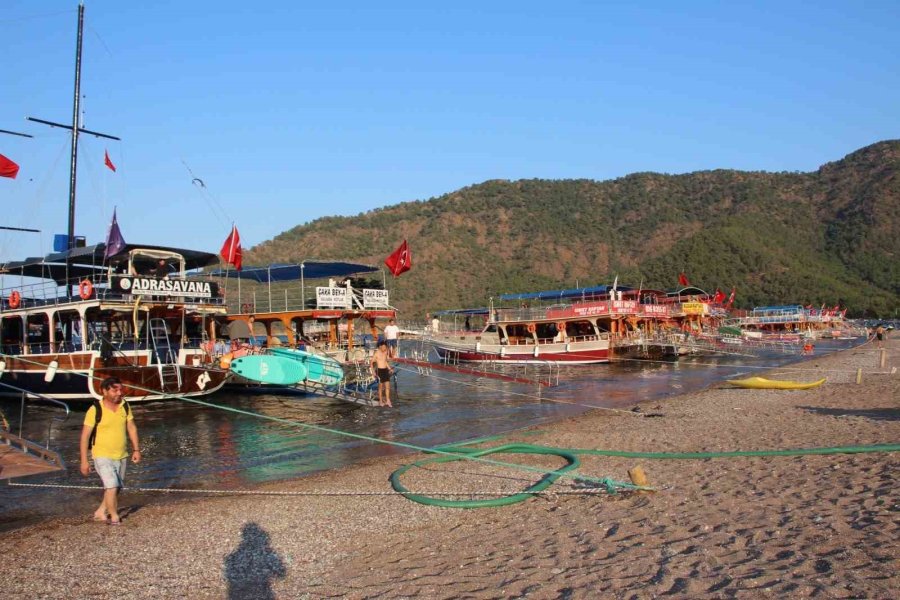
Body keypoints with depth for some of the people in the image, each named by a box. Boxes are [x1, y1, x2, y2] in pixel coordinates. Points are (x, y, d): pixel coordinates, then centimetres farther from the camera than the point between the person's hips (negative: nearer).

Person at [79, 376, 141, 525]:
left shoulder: (124, 406, -1)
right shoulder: (95, 410, -15)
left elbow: (132, 428, 8)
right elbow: (85, 436, -10)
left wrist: (136, 449, 2)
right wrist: (84, 461, -11)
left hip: (121, 456, 5)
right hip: (102, 456, -5)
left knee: (116, 488, 15)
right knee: (112, 486, -16)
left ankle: (100, 512, 35)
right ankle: (114, 517, 2)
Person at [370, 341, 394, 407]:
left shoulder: (385, 352, 7)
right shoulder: (376, 353, -11)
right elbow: (372, 362, -6)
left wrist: (389, 368, 17)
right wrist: (373, 371, -15)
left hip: (385, 370, 5)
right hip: (380, 370, -5)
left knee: (388, 386, 2)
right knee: (381, 386, 4)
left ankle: (387, 401, 9)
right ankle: (380, 401, 16)